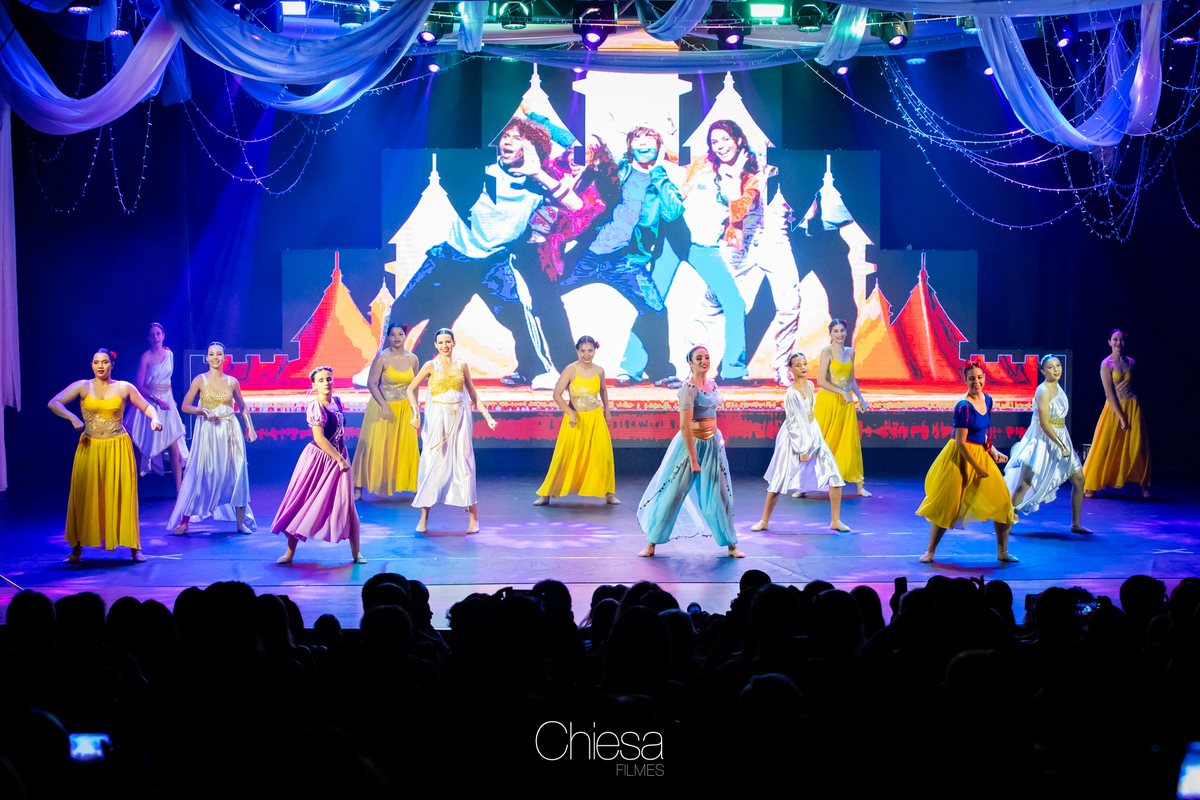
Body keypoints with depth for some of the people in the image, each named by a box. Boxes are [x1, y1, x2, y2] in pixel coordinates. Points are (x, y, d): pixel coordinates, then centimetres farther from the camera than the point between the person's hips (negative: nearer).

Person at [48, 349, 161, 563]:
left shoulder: (124, 388, 4)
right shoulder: (82, 387, 2)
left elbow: (146, 406, 12)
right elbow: (54, 403, -5)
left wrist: (154, 418, -10)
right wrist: (73, 418, -22)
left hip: (118, 448, 0)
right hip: (90, 447, 0)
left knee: (122, 496, -1)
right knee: (84, 496, 0)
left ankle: (134, 548, 6)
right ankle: (77, 549, 8)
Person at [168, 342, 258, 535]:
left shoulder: (232, 381, 4)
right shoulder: (200, 381, -3)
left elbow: (242, 407, 15)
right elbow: (185, 406, 0)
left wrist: (250, 427, 4)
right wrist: (202, 411, -17)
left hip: (230, 432, 2)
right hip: (208, 432, -2)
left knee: (236, 476, 1)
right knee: (200, 476, -2)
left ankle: (241, 521, 10)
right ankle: (183, 522, 6)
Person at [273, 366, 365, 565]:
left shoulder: (336, 401, 5)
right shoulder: (316, 406, -16)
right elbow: (319, 438, -21)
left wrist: (342, 458, 14)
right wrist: (340, 459, -18)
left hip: (338, 458, 6)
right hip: (318, 458, -6)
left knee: (346, 505, 4)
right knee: (305, 504, 2)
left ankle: (356, 552, 14)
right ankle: (290, 552, 13)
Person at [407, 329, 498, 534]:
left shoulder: (462, 366, 8)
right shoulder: (431, 366, 1)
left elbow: (472, 394, 14)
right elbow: (411, 389, 0)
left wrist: (487, 415, 7)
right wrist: (416, 412, -16)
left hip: (459, 418, 1)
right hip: (437, 419, -1)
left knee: (463, 465, 0)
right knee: (432, 465, -1)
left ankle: (473, 518, 3)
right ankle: (424, 518, 5)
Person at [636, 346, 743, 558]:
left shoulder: (712, 384, 7)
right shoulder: (688, 388, -17)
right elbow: (685, 426, -21)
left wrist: (718, 439, 17)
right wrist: (693, 459, -21)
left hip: (713, 444, 7)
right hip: (691, 443, -7)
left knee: (719, 496, 9)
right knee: (672, 494, 1)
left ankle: (731, 545, 16)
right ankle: (652, 544, 12)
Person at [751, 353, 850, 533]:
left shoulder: (810, 385, 2)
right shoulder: (792, 393, -21)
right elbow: (793, 423, -18)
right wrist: (802, 450, -17)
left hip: (813, 435, 7)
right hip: (794, 439, -7)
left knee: (835, 476, -2)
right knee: (778, 481, 0)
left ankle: (835, 521, 7)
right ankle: (764, 521, 15)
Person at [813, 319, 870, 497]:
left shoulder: (850, 352, 10)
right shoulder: (827, 351, -8)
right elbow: (821, 381, -14)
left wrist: (860, 398, 11)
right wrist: (842, 392, -16)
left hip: (846, 403, 5)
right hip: (827, 401, -5)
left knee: (851, 443, 6)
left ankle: (859, 486, 11)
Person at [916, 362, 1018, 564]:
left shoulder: (987, 400, 5)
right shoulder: (964, 407, -19)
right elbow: (960, 443, -19)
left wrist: (993, 451, 5)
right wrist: (978, 469, -15)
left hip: (981, 455, 7)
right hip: (960, 457, -7)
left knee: (1002, 502, 3)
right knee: (946, 505, -1)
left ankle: (1002, 552, 15)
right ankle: (930, 551, 13)